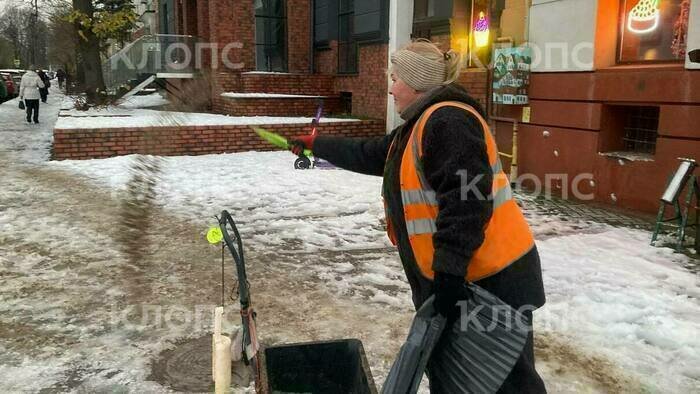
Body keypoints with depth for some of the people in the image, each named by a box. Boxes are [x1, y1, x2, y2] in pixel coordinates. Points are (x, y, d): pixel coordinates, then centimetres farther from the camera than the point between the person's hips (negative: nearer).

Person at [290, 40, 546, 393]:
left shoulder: (448, 120, -17)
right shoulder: (416, 127, 16)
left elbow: (466, 199, -27)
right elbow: (366, 154, 28)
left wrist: (448, 272, -29)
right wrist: (315, 145, 35)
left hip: (493, 280, -10)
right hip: (449, 278, 11)